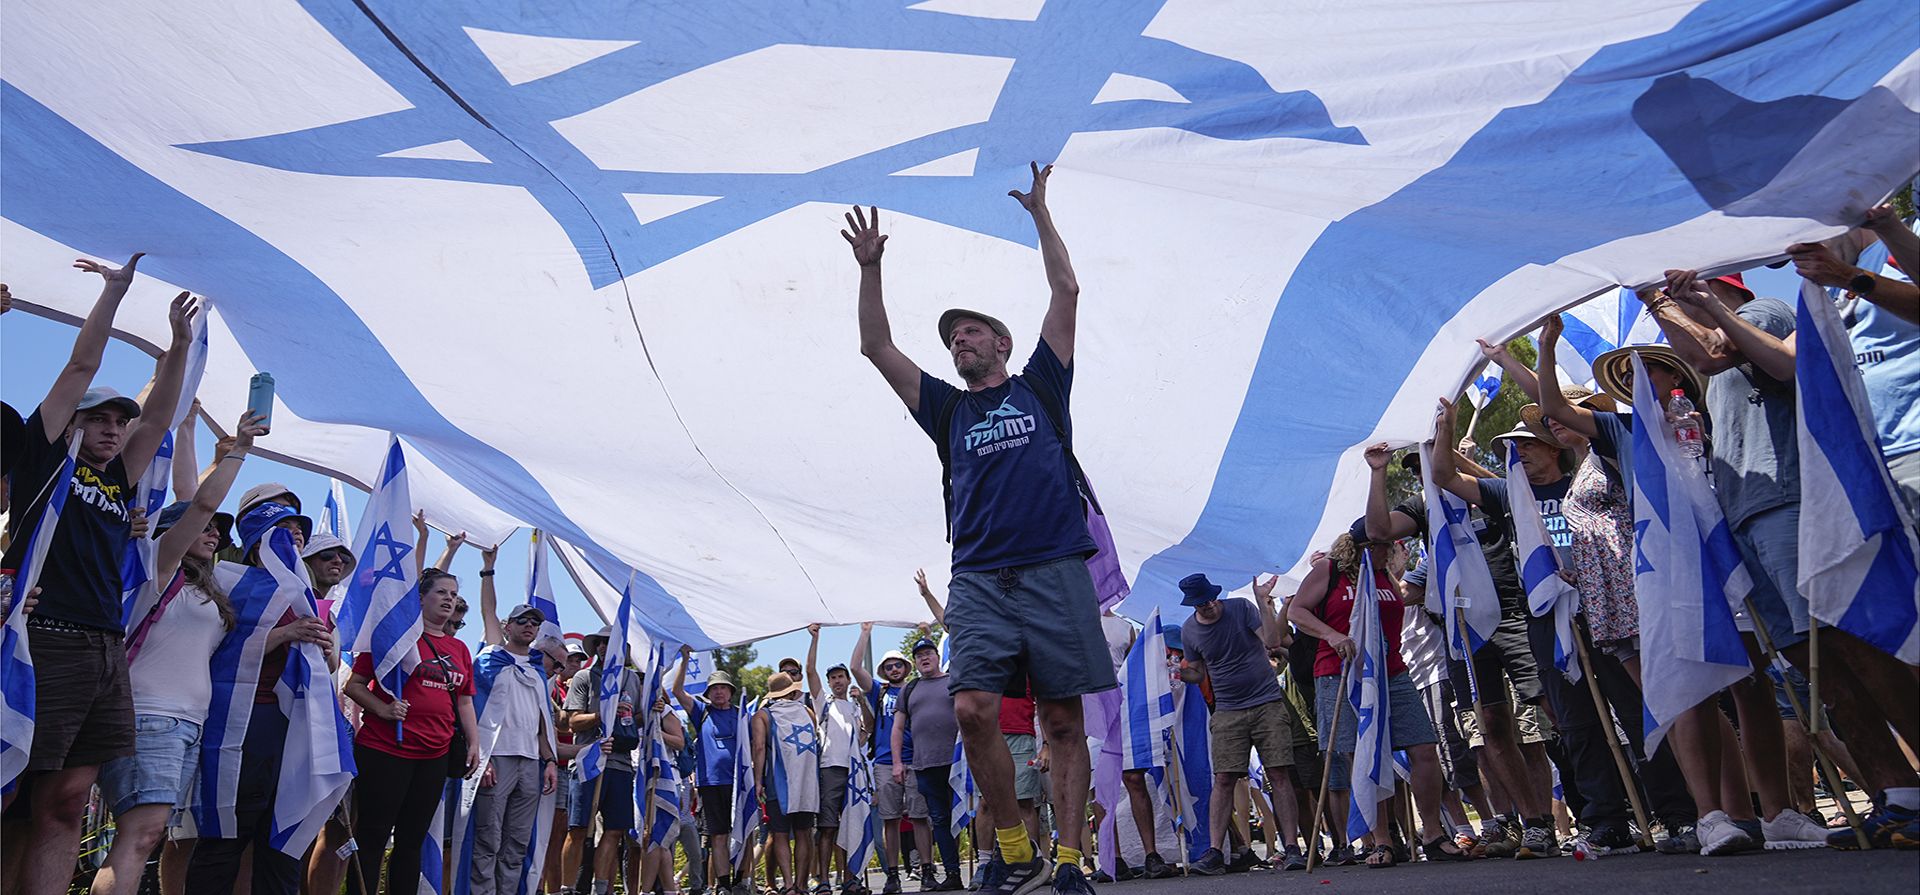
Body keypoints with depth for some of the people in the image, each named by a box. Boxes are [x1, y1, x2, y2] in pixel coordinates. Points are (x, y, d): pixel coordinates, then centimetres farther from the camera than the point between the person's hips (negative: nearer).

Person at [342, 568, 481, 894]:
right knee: (372, 837, 0)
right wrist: (382, 709, -20)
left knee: (412, 840, 12)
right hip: (384, 752, -6)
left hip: (434, 757, 6)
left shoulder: (459, 650, 13)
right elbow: (354, 685, -4)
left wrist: (474, 742, 10)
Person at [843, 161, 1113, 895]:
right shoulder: (947, 408, 21)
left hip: (1055, 572, -2)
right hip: (978, 580, 2)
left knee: (1064, 723, -1)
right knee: (973, 709, -13)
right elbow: (877, 348, 17)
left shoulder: (1039, 386, 16)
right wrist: (870, 269, 11)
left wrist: (1040, 212, 18)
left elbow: (1066, 292, 14)